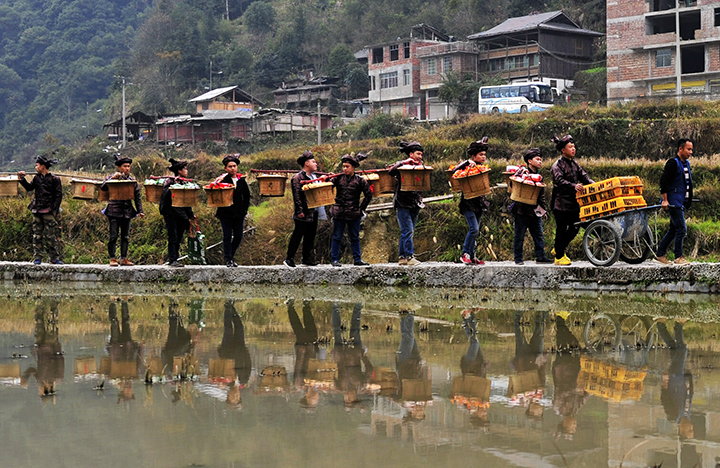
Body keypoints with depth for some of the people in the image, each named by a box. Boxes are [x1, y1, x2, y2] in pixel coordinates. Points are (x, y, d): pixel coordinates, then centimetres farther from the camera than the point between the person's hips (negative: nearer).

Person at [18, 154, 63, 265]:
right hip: (37, 211, 5)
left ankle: (54, 257, 3)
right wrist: (22, 179, -1)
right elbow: (29, 187, 12)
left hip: (49, 212, -5)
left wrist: (54, 210, -11)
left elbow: (58, 196, -5)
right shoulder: (37, 178, 12)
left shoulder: (54, 179, -4)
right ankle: (37, 257, 9)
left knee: (50, 235, -4)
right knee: (37, 235, 5)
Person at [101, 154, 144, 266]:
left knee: (125, 236, 5)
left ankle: (124, 258, 11)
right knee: (113, 235, -5)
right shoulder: (112, 177, 3)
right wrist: (113, 178, -19)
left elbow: (137, 196, 13)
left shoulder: (132, 180, 12)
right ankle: (112, 258, 0)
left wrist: (140, 210, 6)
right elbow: (103, 187, -13)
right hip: (114, 211, -4)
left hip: (127, 211, 4)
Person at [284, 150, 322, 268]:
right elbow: (297, 196, -16)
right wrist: (299, 211, -20)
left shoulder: (315, 176, 16)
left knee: (310, 236, 11)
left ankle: (307, 259, 18)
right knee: (297, 236, -3)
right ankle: (289, 259, 4)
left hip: (313, 213, 8)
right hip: (303, 214, -8)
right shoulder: (298, 178, -10)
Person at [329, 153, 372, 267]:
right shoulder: (338, 178, 2)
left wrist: (361, 208, 4)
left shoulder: (360, 180, 1)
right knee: (337, 237, 4)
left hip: (354, 214, 1)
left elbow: (368, 195, 6)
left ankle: (358, 259, 17)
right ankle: (334, 259, 11)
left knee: (355, 238, 10)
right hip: (339, 214, 0)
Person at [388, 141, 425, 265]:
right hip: (403, 204, -6)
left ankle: (402, 257, 14)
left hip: (415, 203, 6)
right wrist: (403, 162, -22)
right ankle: (409, 256, -7)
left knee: (408, 232, 9)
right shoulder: (402, 166, -5)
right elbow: (391, 171, -24)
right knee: (408, 230, -10)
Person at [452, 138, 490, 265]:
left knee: (475, 231, 9)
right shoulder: (468, 167, -10)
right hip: (468, 202, -7)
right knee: (474, 229, -16)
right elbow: (455, 171, -24)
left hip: (479, 202, 7)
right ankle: (465, 254, -4)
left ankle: (471, 256, 13)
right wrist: (467, 163, -28)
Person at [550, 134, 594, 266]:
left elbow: (584, 177, 10)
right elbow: (560, 181, -24)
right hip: (561, 203, -8)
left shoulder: (574, 164, 14)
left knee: (575, 228, 10)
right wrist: (574, 186, -40)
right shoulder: (558, 165, -10)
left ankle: (559, 249, 28)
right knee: (561, 229, -2)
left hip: (573, 202, 8)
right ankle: (559, 257, 9)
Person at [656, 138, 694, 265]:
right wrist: (665, 200, -19)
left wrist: (688, 201, 24)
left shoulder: (686, 163, 14)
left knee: (674, 229, 12)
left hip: (682, 202, 9)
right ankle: (678, 257, -1)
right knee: (681, 229, -9)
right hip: (674, 202, -9)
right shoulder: (673, 163, -14)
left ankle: (661, 254, 20)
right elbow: (663, 181, -18)